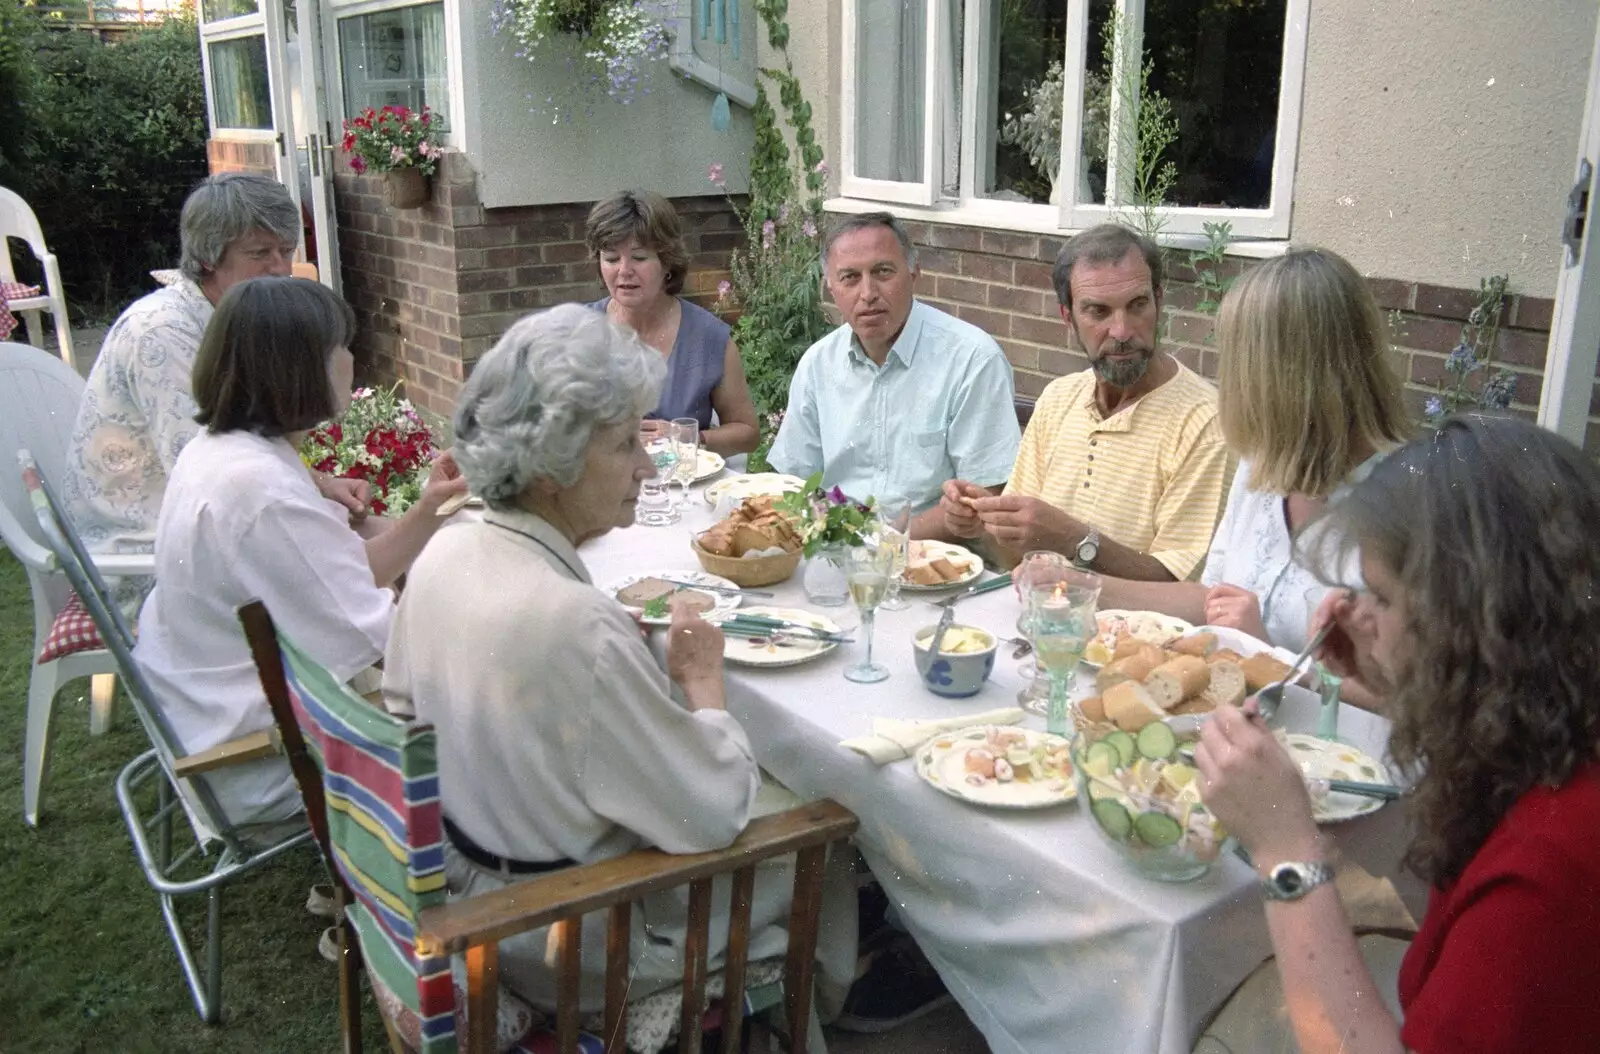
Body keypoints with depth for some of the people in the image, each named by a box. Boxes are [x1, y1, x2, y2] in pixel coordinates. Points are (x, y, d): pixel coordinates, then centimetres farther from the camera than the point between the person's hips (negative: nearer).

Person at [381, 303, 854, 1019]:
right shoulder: (574, 623, -36)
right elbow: (715, 814, -28)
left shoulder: (444, 554, -9)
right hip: (575, 949, -8)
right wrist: (703, 679, -11)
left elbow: (404, 708, 9)